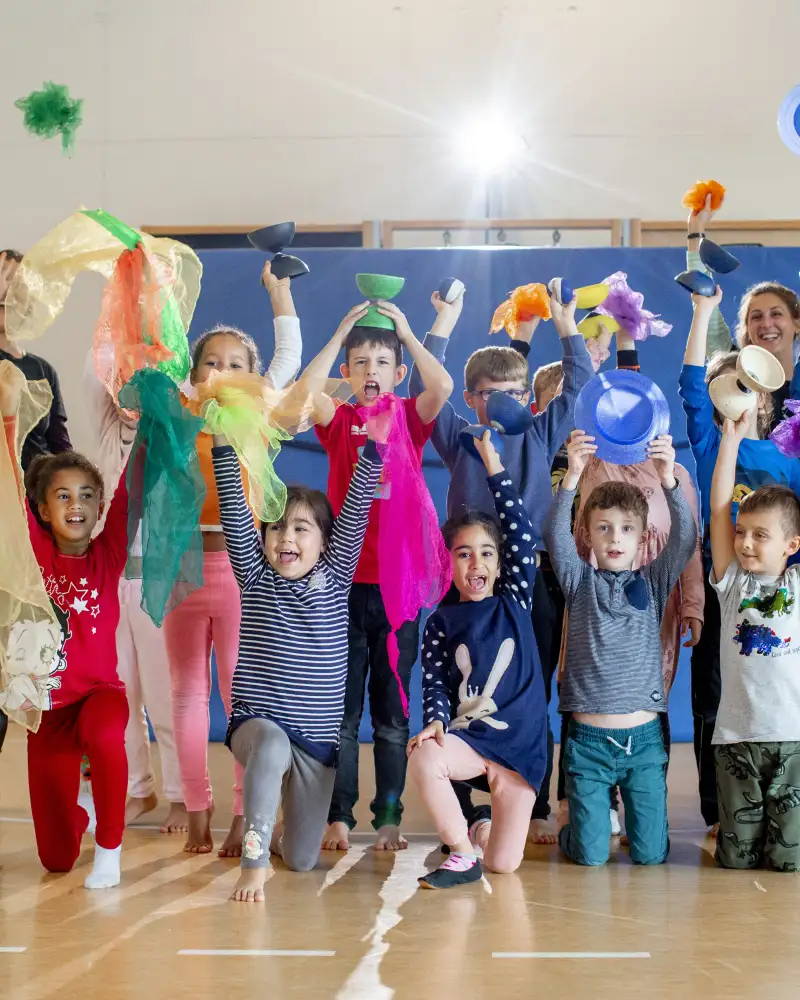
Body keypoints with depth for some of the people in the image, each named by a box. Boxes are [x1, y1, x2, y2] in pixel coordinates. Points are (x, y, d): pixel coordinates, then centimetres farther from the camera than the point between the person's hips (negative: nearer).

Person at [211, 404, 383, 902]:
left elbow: (356, 511, -9)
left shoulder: (334, 578, 2)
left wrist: (373, 446, -19)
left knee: (303, 859, 7)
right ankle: (254, 858, -31)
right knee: (273, 743, -40)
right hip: (256, 724, -2)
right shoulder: (255, 577, 2)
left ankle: (277, 832, 43)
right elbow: (234, 508, -7)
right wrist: (223, 441, -17)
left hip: (317, 736, 2)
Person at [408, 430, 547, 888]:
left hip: (521, 743, 0)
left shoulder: (514, 602, 5)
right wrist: (435, 722, -22)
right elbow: (435, 683, 1)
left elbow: (523, 533, -2)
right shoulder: (442, 622, 5)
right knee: (423, 757, -37)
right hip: (467, 735, 0)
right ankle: (462, 854, -13)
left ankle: (483, 829, 33)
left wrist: (492, 461, -3)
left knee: (504, 864, -5)